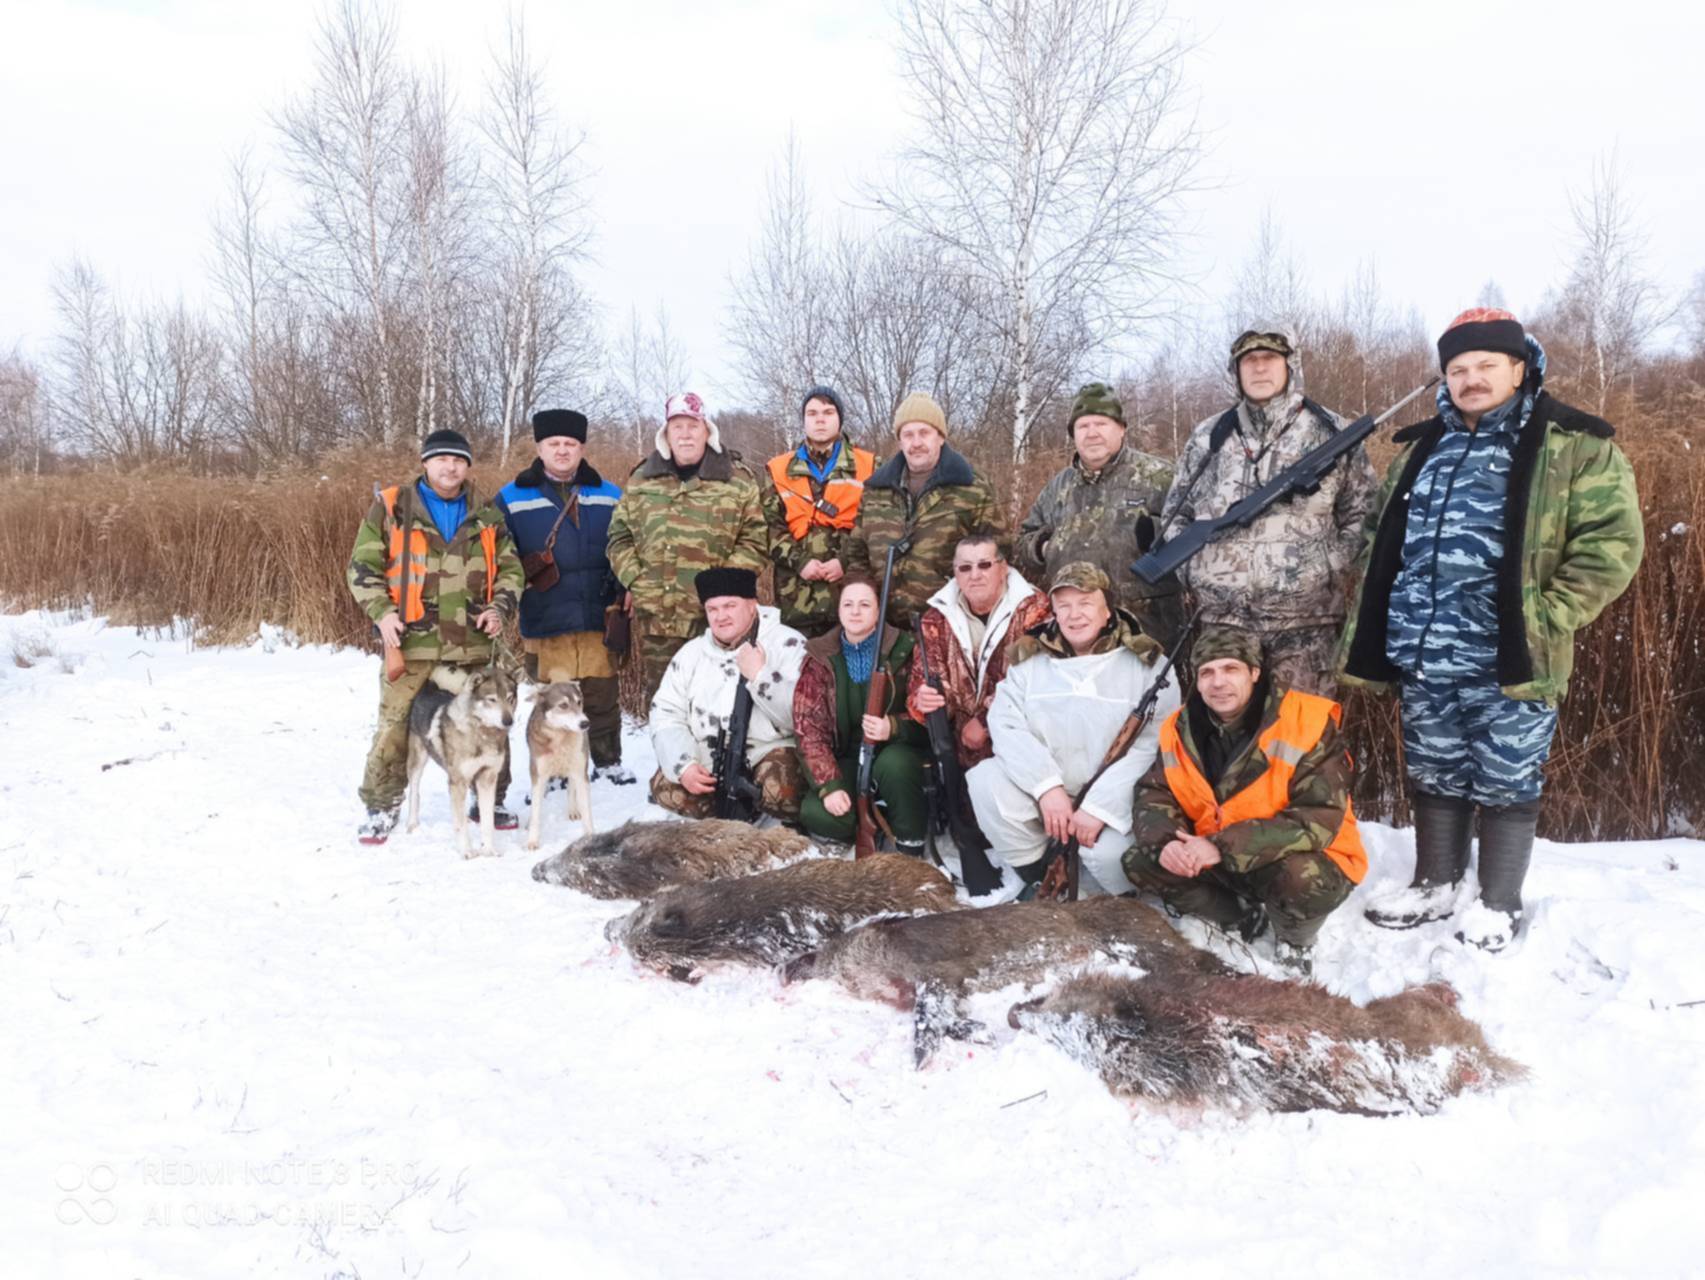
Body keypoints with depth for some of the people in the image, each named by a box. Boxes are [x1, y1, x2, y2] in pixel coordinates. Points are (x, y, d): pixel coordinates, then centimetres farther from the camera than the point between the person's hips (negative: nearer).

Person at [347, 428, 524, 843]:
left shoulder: (485, 515, 11)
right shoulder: (391, 508, 3)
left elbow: (510, 567, 17)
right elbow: (363, 567, 4)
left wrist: (500, 607, 0)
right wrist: (381, 612, -10)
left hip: (472, 645, 3)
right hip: (411, 642, -2)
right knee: (395, 727, 0)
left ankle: (491, 800, 24)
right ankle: (381, 806, 14)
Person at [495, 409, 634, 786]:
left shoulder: (609, 495, 11)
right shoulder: (512, 498, 5)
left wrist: (623, 594, 3)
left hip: (599, 619, 2)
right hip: (544, 624, -1)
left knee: (602, 697, 7)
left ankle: (608, 762, 22)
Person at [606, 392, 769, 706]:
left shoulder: (738, 481, 3)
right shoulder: (641, 480, 13)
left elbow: (755, 542, 1)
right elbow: (619, 536, 17)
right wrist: (633, 581, 2)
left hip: (715, 617, -3)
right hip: (654, 617, 3)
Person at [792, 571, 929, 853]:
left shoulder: (903, 650, -5)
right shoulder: (820, 658, -1)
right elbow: (808, 725, -6)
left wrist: (893, 727, -26)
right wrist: (829, 785, -18)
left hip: (894, 753, -2)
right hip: (848, 759, 2)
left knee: (893, 764, -38)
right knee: (816, 816, -25)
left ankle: (911, 845, -15)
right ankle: (878, 815, 5)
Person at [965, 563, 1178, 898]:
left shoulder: (1146, 663, -2)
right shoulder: (1030, 659, 6)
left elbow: (1155, 744, -12)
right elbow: (1005, 725, -6)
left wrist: (1101, 806, -20)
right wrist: (1046, 786, -21)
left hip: (1113, 803, -3)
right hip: (1042, 794, 3)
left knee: (1111, 856, -32)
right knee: (986, 778, -24)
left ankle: (1119, 899, 6)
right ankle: (1036, 876, -3)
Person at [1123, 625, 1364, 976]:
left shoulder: (1308, 723, -22)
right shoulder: (1181, 729, -5)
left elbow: (1319, 818, -28)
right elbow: (1154, 795, 0)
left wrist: (1224, 846, -34)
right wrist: (1166, 840, -26)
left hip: (1303, 861, -5)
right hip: (1217, 862, 5)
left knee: (1304, 878, -38)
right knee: (1140, 860, -12)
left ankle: (1295, 941, 1)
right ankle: (1242, 918, 10)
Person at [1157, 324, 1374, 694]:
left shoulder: (1332, 434, 5)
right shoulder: (1207, 438, 11)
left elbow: (1361, 515, 6)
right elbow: (1174, 514, 17)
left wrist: (1329, 572, -3)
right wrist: (1191, 569, 5)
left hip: (1305, 621, -2)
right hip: (1221, 619, 2)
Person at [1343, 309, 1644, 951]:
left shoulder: (1574, 445, -4)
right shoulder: (1420, 447, 13)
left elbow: (1612, 544, -9)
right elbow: (1384, 541, 19)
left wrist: (1545, 618, -15)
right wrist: (1380, 627, 10)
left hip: (1509, 660, -5)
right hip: (1423, 659, 5)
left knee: (1507, 786, 8)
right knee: (1435, 780, 17)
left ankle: (1499, 906, 24)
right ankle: (1435, 886, 33)